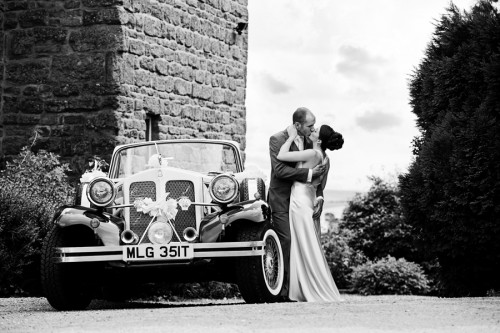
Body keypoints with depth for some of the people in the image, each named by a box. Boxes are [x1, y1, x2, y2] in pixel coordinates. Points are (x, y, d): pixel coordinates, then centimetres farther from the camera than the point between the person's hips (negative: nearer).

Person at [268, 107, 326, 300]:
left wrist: (319, 197, -2)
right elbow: (280, 170, -19)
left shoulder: (309, 143, 11)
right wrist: (309, 173, -21)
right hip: (281, 201, -6)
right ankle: (285, 290, -10)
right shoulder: (277, 139, -9)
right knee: (286, 242, -12)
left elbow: (316, 174, 14)